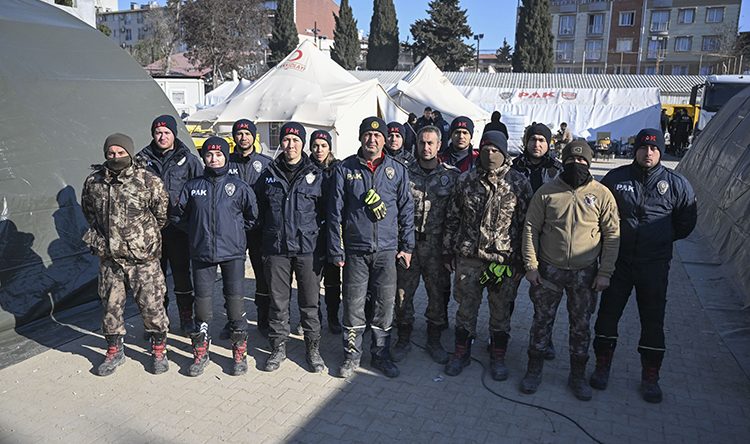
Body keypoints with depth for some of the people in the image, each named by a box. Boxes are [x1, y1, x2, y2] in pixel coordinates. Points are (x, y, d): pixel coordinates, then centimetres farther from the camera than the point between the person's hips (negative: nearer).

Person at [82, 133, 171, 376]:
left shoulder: (148, 181, -10)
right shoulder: (93, 182, 2)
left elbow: (162, 214, -1)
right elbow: (89, 212, 21)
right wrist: (103, 235, 18)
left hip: (143, 258, -4)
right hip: (109, 258, 4)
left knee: (152, 305, 2)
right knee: (111, 305, 13)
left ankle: (159, 350, 22)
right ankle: (114, 351, 32)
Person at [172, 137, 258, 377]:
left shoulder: (239, 186, 1)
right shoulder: (192, 186, 6)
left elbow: (253, 216, 9)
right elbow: (178, 216, 14)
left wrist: (237, 232, 7)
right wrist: (197, 231, 10)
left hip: (232, 252, -2)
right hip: (201, 253, 2)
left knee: (235, 299, 1)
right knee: (202, 301, 8)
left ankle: (239, 352, 15)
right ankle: (200, 352, 23)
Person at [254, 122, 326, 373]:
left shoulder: (316, 175, 3)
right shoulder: (269, 174, 8)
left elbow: (325, 211, 6)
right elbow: (259, 209, 15)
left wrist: (321, 242, -2)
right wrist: (265, 239, 10)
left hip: (308, 248, -1)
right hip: (276, 249, 2)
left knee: (310, 302, 6)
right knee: (278, 301, 9)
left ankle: (313, 349, 19)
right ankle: (278, 348, 23)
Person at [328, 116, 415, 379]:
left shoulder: (397, 170, 5)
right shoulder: (344, 169, 1)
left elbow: (406, 210, 8)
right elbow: (335, 212, 1)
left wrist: (407, 246, 5)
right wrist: (336, 251, -3)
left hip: (387, 250, 1)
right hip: (355, 250, -1)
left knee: (385, 304, 7)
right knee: (353, 306, 6)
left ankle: (381, 355, 24)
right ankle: (352, 355, 22)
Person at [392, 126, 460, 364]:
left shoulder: (452, 174, 2)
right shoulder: (405, 172, 4)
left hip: (437, 245, 0)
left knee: (439, 293, 8)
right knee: (403, 291, 6)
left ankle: (434, 340, 27)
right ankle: (404, 339, 24)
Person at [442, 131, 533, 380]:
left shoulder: (519, 183, -3)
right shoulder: (466, 181, 2)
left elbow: (526, 224, -1)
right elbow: (452, 218, 8)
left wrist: (521, 260, -2)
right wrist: (448, 252, 7)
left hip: (505, 260, -1)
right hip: (468, 258, 1)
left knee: (501, 311, 11)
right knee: (466, 308, 12)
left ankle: (498, 357, 30)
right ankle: (461, 353, 30)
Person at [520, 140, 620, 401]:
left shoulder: (602, 195, -3)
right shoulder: (546, 192, -3)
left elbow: (612, 236, 0)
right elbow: (531, 229, 0)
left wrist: (605, 272, -4)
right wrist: (531, 265, -5)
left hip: (585, 273, 0)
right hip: (549, 270, 0)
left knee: (581, 325, 12)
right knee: (542, 321, 10)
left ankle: (578, 375, 29)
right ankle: (534, 370, 26)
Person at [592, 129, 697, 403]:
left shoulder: (676, 184, -2)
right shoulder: (616, 178, -3)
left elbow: (686, 222, 10)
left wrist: (663, 238, 6)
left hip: (654, 266, 0)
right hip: (618, 261, 0)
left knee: (653, 321, 7)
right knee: (608, 314, 7)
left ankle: (650, 377, 23)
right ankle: (602, 366, 25)